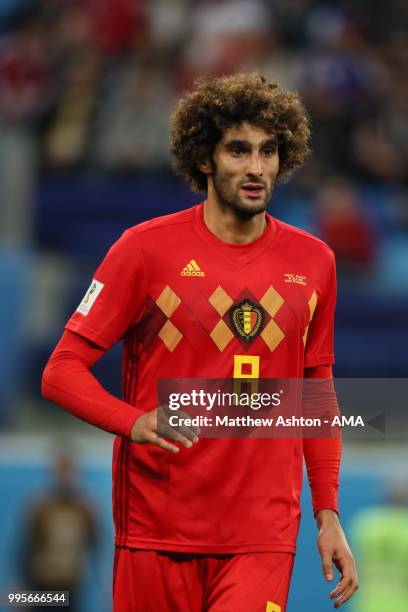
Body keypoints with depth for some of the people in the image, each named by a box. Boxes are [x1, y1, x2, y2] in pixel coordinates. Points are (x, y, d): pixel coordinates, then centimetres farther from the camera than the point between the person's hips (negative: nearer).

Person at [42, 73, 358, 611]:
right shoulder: (147, 248, -2)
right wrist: (135, 422, -20)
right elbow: (61, 373, -2)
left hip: (264, 536, 2)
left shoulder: (313, 262, 9)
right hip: (157, 528, -1)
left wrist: (328, 514, 10)